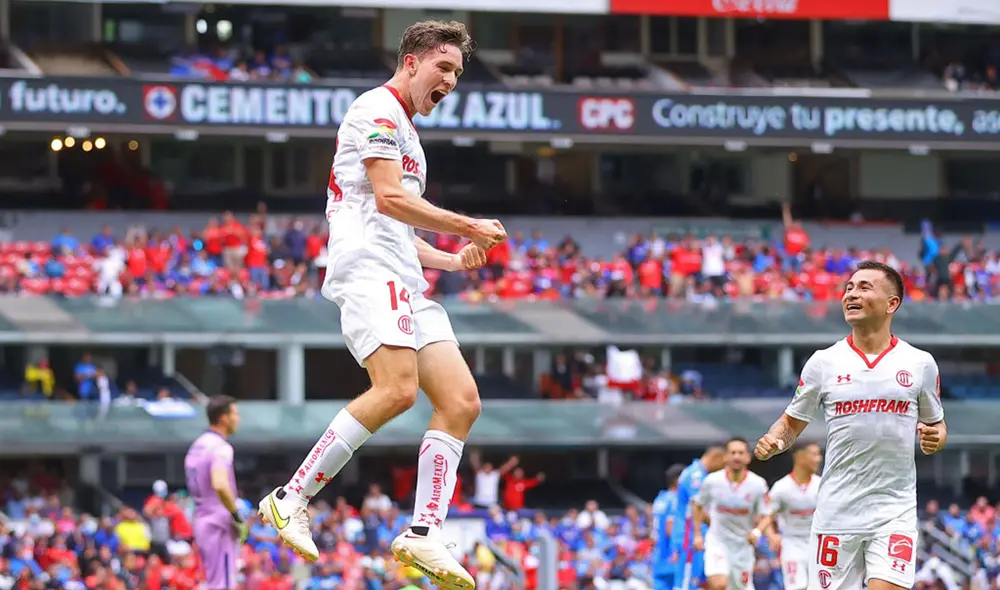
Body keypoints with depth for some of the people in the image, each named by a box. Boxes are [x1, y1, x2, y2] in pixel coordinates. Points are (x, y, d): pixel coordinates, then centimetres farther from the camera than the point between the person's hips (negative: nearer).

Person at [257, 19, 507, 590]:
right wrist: (469, 227, -8)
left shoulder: (407, 135, 31)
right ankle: (291, 498, -19)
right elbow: (389, 198, -13)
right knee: (398, 389, -27)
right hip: (367, 269, -10)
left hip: (405, 283, 10)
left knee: (462, 401, -3)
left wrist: (454, 260, 23)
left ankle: (423, 535, -5)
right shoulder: (378, 109, -1)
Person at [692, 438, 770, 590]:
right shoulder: (712, 481, -10)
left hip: (743, 544, 2)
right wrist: (697, 535, 4)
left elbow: (765, 516, -4)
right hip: (717, 541, -2)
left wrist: (757, 532, -24)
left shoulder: (758, 484, -11)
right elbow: (698, 506, 8)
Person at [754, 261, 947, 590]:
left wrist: (935, 439, -7)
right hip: (837, 511, 1)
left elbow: (936, 424, 16)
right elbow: (792, 422, 13)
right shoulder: (824, 362, 4)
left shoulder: (920, 364, 4)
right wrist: (771, 442, -8)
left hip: (895, 512, -1)